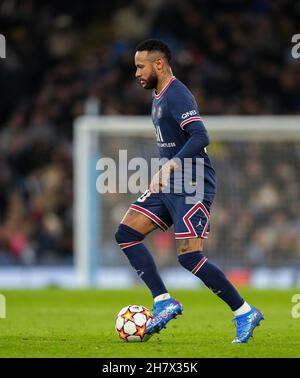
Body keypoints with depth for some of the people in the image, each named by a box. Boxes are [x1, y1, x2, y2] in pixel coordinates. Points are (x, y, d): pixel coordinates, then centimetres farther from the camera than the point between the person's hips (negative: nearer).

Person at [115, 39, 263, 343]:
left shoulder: (177, 95, -16)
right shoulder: (159, 96, 16)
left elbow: (200, 137, -29)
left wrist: (170, 166, -38)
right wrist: (163, 175, 27)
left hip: (192, 186, -10)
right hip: (170, 187, 10)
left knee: (189, 256, -15)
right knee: (126, 234, 2)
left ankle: (244, 313, -4)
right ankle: (164, 303, 0)